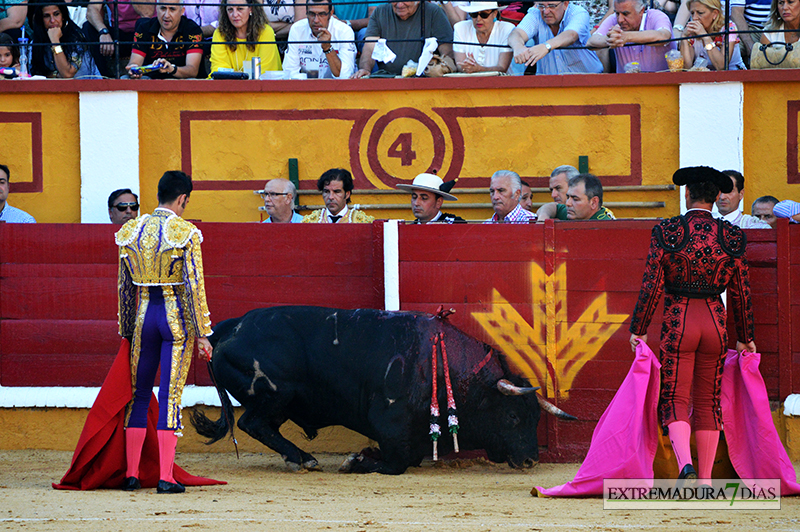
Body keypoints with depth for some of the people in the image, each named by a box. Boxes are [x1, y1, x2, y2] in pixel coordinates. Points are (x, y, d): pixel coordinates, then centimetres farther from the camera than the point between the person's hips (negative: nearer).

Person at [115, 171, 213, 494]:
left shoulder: (130, 232, 4)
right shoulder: (186, 233, -10)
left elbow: (125, 286, 9)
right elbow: (194, 286, -12)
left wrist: (125, 330, 17)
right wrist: (202, 334, -8)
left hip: (144, 314, 4)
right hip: (177, 316, -4)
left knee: (139, 395, 13)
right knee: (170, 397, -2)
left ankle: (131, 474, 14)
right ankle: (166, 477, -4)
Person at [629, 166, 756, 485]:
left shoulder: (665, 232, -6)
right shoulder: (732, 237, 0)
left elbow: (651, 286, -6)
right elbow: (741, 293, 5)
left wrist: (638, 329, 4)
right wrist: (745, 338, 16)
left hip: (678, 324, -2)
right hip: (715, 323, 2)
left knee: (675, 400, 0)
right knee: (708, 401, 12)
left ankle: (685, 465, -25)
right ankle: (706, 480, 12)